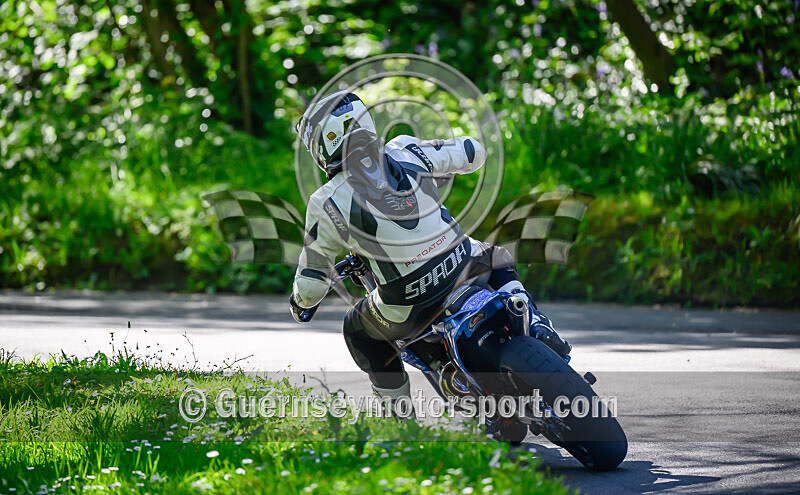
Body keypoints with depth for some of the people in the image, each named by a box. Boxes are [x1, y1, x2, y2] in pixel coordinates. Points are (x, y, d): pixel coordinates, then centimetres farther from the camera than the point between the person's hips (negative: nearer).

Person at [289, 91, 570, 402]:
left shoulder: (326, 204, -10)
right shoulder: (405, 152, -2)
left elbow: (312, 279, -3)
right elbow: (474, 152, 14)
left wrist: (301, 303, 21)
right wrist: (434, 173, 34)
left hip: (409, 312, -2)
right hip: (464, 268, 2)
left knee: (358, 331, 29)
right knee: (497, 259, 36)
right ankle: (531, 323, 8)